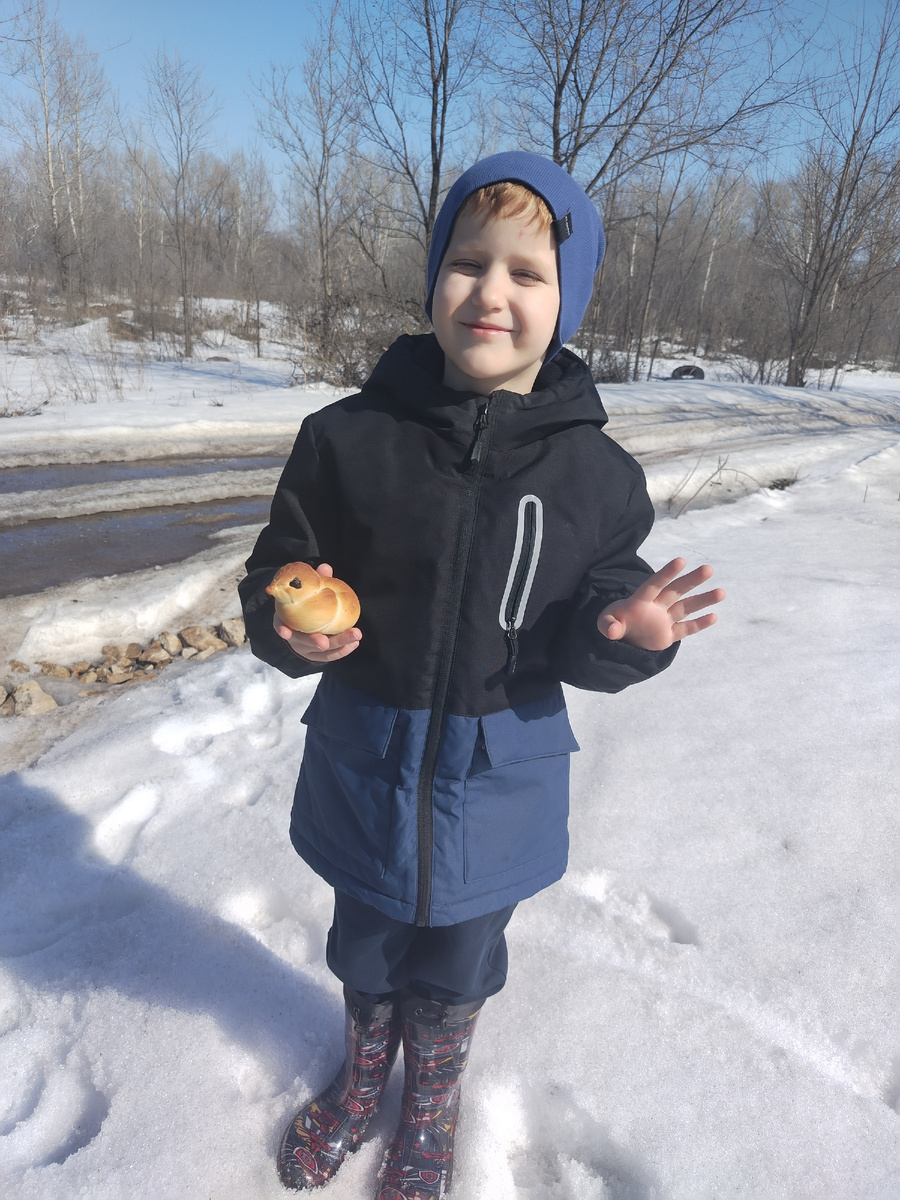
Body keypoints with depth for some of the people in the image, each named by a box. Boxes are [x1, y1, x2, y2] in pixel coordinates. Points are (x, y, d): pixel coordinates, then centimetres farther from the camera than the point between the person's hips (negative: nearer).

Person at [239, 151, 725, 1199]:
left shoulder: (597, 471, -12)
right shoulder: (349, 437, -14)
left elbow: (590, 645, -4)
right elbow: (276, 577, -5)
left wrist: (625, 634, -26)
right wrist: (291, 630, -26)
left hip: (501, 782, 0)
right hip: (364, 765, 1)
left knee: (459, 958, 24)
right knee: (364, 941, 26)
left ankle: (432, 1094, 59)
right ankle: (365, 1066, 61)